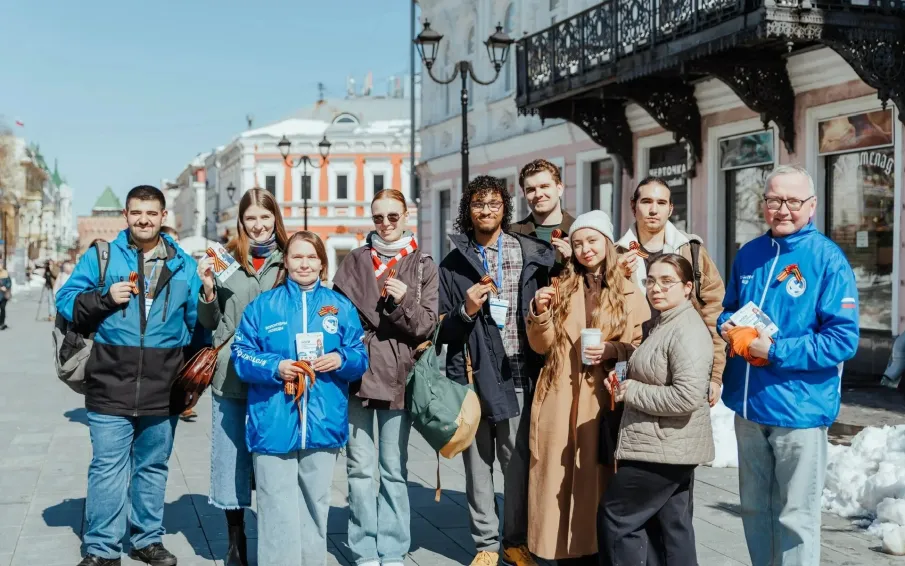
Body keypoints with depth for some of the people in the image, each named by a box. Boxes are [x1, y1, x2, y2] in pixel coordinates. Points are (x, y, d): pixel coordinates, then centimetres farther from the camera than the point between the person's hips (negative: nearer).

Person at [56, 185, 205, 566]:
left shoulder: (183, 265, 9)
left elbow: (197, 322, 13)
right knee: (108, 468, -1)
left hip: (163, 391, 3)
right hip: (111, 388, -2)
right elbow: (66, 302, 2)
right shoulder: (101, 257, 3)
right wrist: (104, 298, -14)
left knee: (153, 466, 14)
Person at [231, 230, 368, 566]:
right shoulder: (263, 305, 3)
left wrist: (341, 360, -13)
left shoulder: (341, 307, 8)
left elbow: (361, 359, 8)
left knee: (316, 504, 13)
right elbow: (241, 355, 0)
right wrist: (275, 367, -16)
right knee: (278, 511, -2)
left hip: (323, 423, 2)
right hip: (274, 424, -2)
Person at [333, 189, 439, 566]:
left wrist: (405, 301, -15)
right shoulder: (355, 261, 9)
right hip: (356, 373, 1)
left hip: (398, 375, -1)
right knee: (360, 468, 3)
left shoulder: (423, 265, 6)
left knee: (394, 469, 5)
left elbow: (426, 325, 2)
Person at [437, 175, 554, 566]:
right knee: (478, 463, 6)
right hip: (472, 373, 1)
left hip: (517, 373, -1)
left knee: (518, 461, 0)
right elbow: (442, 331, 7)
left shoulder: (530, 254, 7)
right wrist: (466, 311, -10)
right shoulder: (453, 264, 8)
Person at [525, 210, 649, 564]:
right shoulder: (560, 286, 11)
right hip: (561, 401, 2)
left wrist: (613, 350, -14)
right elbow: (541, 346, 6)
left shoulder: (629, 293, 4)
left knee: (599, 483, 1)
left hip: (603, 402, -2)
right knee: (561, 482, 2)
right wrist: (540, 312, -11)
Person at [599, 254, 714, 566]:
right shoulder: (664, 324, 14)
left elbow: (687, 396, -28)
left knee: (616, 518, -1)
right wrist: (625, 385, 7)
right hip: (670, 448, 10)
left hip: (663, 448, -10)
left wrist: (632, 393, -17)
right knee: (674, 527, 14)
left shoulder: (687, 330, -18)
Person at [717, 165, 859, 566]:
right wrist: (727, 326, -3)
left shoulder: (828, 259, -10)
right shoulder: (748, 255, 7)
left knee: (795, 517, 6)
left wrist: (776, 351, -21)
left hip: (798, 408, -6)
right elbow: (729, 308, 21)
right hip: (748, 405, 6)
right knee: (754, 507, 18)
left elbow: (843, 340, -15)